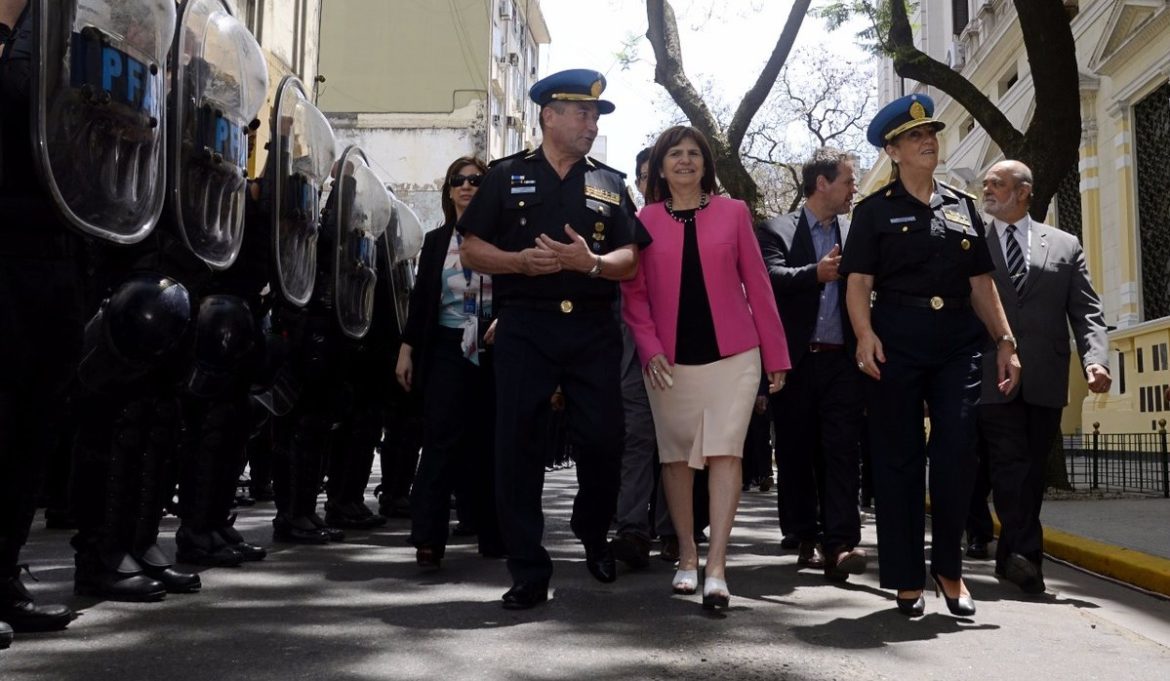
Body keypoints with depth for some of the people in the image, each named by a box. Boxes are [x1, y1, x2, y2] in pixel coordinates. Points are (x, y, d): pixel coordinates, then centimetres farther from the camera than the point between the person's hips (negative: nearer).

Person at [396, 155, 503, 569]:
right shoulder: (435, 241, 12)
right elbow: (421, 298, 12)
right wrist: (406, 349, 7)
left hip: (493, 349, -1)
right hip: (447, 349, 1)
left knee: (489, 442, 5)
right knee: (442, 440, -7)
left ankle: (494, 535, 16)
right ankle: (428, 539, -8)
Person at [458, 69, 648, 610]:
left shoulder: (610, 184, 15)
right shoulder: (507, 176, 10)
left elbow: (630, 260, 8)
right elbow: (471, 250, 5)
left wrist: (591, 262, -13)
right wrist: (520, 261, -13)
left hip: (593, 328, 2)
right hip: (525, 327, -1)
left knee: (603, 441, -1)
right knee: (517, 446, -3)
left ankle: (593, 534, 30)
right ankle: (529, 573, 7)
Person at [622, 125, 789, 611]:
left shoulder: (733, 212, 5)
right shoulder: (645, 221, 6)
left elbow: (757, 284, 5)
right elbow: (634, 293, 4)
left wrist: (776, 354, 3)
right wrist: (649, 348, -11)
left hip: (732, 354, -1)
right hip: (670, 359, 1)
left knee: (725, 452, -9)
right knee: (676, 456, 7)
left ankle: (716, 568, -8)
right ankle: (687, 557, 21)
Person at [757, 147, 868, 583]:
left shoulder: (855, 235, 14)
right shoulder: (777, 231, 3)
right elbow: (772, 277, -15)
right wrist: (815, 274, -30)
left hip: (842, 361, 2)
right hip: (795, 361, -2)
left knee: (842, 450, -6)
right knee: (797, 452, 6)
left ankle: (839, 545, -9)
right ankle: (807, 540, 17)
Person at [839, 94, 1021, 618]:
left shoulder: (962, 206, 17)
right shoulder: (874, 210, 6)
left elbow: (981, 283, 15)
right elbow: (858, 282, -3)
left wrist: (1005, 341, 7)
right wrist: (864, 335, -19)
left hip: (958, 343, 3)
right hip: (896, 342, -3)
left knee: (956, 455, -4)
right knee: (898, 460, 2)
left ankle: (949, 568, 15)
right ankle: (906, 579, 12)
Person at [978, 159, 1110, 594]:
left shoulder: (1065, 246, 13)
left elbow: (1086, 311, 7)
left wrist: (1096, 359, -10)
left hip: (1045, 381, 2)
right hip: (993, 378, -2)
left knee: (1032, 469, 7)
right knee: (1009, 465, -9)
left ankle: (1013, 557, 16)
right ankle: (1025, 554, -9)